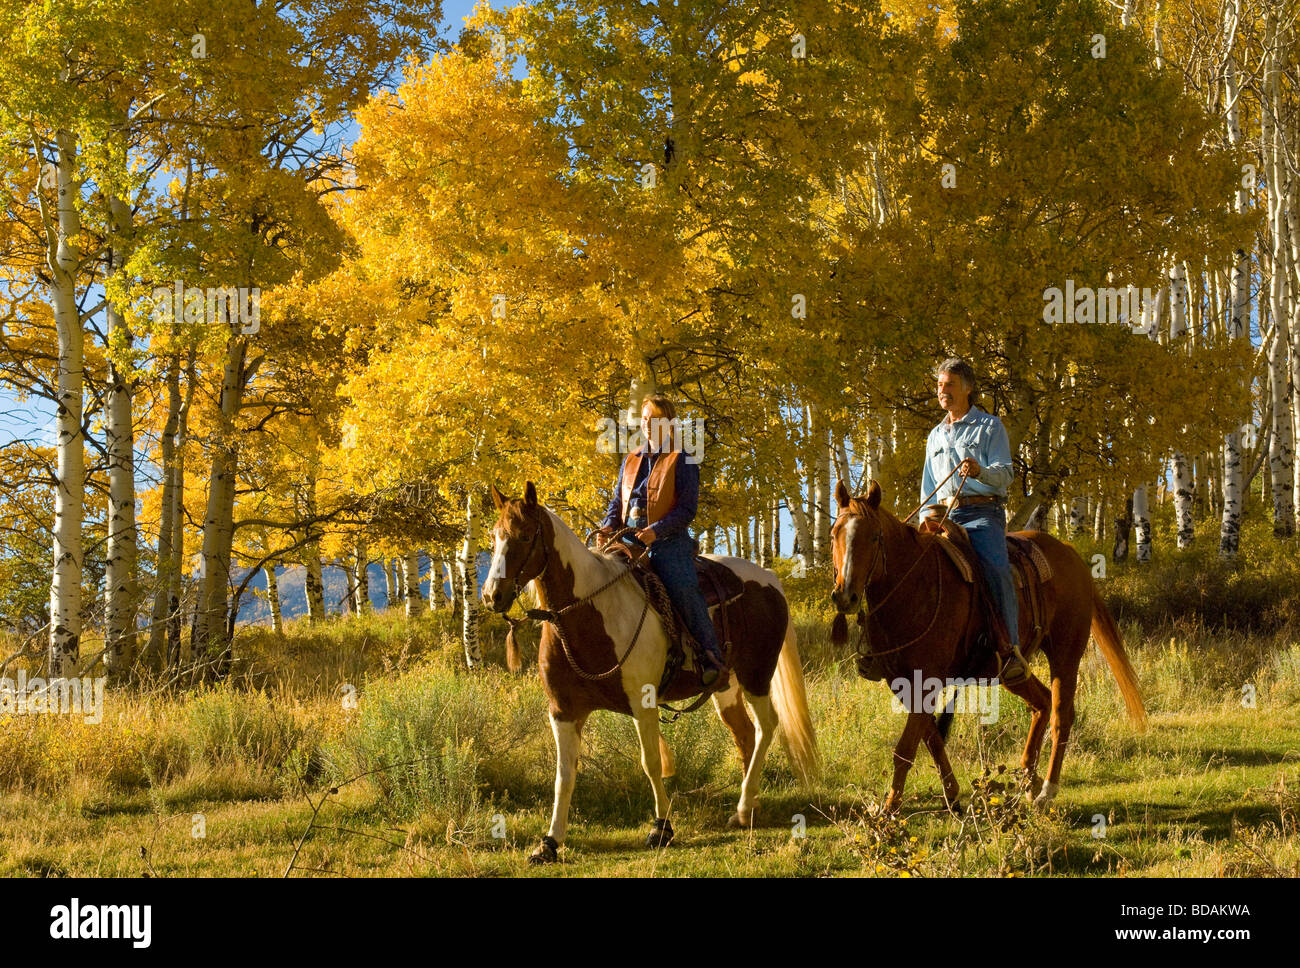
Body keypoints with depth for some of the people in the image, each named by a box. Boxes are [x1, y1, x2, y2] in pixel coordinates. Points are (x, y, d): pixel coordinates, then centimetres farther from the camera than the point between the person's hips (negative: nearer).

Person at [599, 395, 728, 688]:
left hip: (669, 540, -6)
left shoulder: (682, 461, 2)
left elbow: (687, 510, -6)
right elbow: (617, 502, 23)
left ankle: (712, 658, -30)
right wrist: (608, 526, 0)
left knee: (683, 587, -28)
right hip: (630, 540, 6)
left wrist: (655, 530, -21)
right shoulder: (631, 461, 20)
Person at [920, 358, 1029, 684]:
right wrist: (929, 517, 13)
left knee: (996, 568, -30)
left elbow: (1005, 473, -5)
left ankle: (1010, 649, -28)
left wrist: (980, 471, -26)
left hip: (983, 513, -5)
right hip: (946, 516, 6)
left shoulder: (990, 426, 7)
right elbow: (929, 486, 29)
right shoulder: (936, 435, 24)